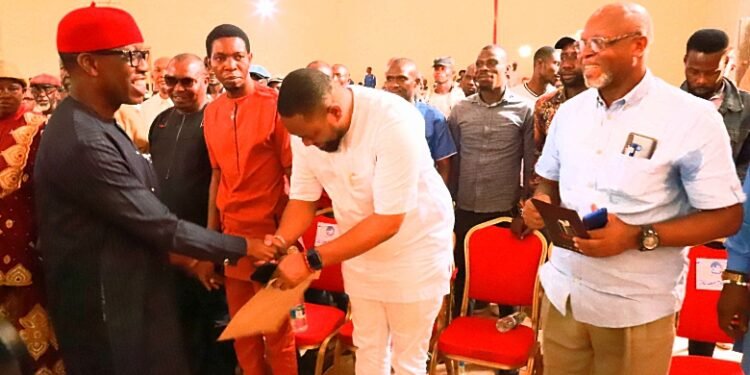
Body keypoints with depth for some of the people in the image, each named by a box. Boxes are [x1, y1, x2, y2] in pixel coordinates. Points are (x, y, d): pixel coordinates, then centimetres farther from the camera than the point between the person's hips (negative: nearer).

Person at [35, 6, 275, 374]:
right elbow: (157, 224, -22)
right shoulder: (83, 141, -25)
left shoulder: (96, 125, 8)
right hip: (107, 307, -9)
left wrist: (179, 255, 8)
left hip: (134, 290, 9)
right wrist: (242, 246, -13)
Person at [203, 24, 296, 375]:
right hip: (230, 230, 6)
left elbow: (295, 172, -10)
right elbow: (218, 174, 12)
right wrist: (211, 230, 10)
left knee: (276, 326, 7)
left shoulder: (273, 104, -11)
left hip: (268, 228, -5)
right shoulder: (211, 112, 6)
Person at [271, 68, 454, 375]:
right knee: (368, 347, 20)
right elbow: (303, 198, -5)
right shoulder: (307, 127, -13)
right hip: (359, 248, 5)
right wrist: (280, 240, -25)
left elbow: (388, 221, -33)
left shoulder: (394, 122, -33)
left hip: (415, 249, -5)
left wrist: (311, 260, -36)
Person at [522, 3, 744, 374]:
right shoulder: (569, 111, 5)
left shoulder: (693, 118, -12)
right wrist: (540, 204, -7)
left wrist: (639, 236, -24)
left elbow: (727, 216, -11)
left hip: (638, 306, -4)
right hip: (562, 292, 5)